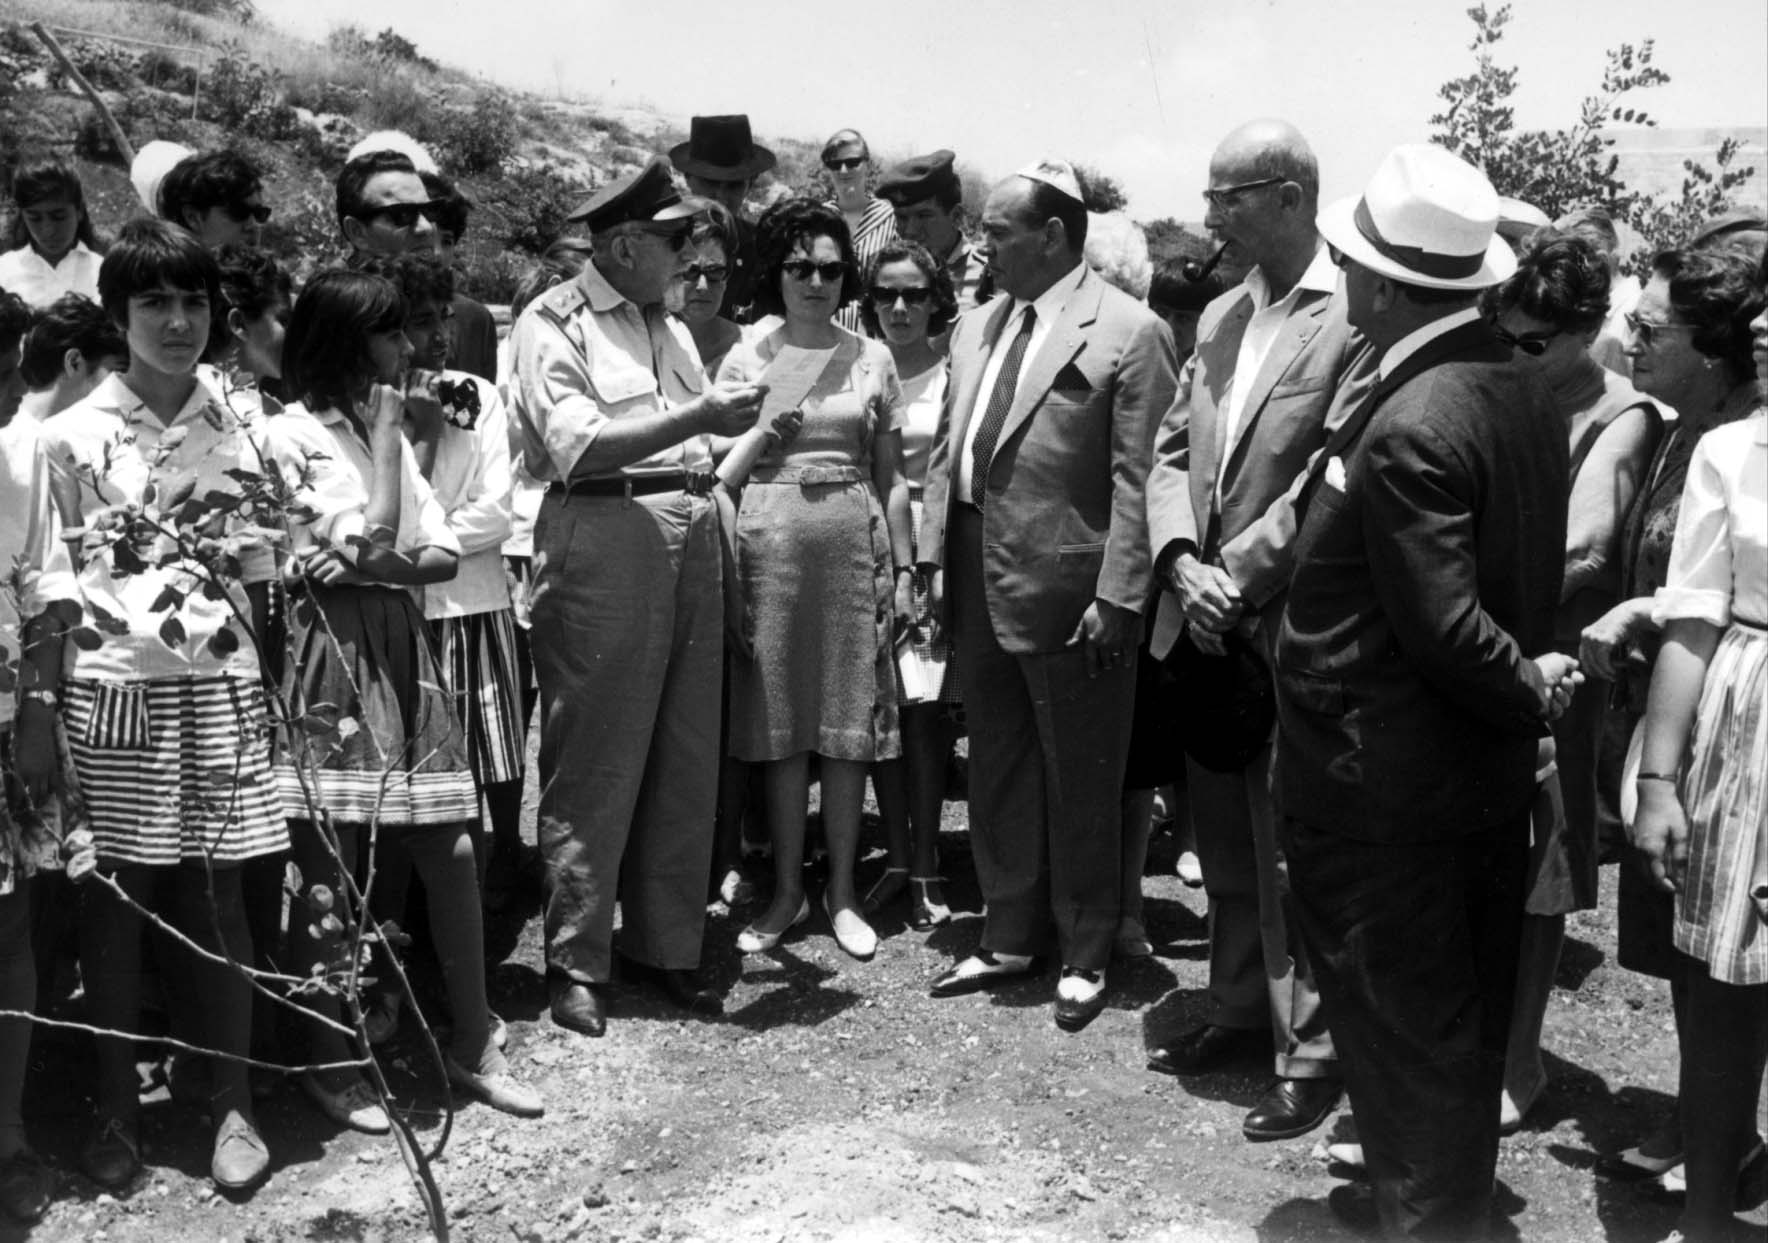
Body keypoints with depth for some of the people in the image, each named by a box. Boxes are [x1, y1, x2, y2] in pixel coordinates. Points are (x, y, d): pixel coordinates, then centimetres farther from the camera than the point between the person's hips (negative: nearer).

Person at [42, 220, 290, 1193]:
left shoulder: (240, 431, 6)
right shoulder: (72, 435, 1)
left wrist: (265, 690, 5)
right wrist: (43, 708, 0)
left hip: (216, 686, 1)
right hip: (109, 687, -1)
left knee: (215, 893, 4)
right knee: (113, 897, 5)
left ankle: (232, 1103, 15)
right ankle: (116, 1105, 19)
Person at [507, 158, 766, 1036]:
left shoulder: (668, 328, 20)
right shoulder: (553, 324, -3)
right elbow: (576, 447, -15)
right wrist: (700, 416, -18)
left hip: (690, 535, 7)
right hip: (604, 541, -7)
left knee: (686, 762, 9)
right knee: (593, 765, -2)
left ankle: (666, 945, 21)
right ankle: (576, 964, 8)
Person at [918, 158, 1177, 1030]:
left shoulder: (1128, 332, -9)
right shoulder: (974, 330, 12)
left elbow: (1137, 479, -13)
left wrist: (1117, 598, -17)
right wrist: (934, 559, 7)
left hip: (1069, 591, -7)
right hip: (980, 584, 7)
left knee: (1080, 783, 6)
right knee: (996, 772, 16)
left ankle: (1084, 956, 22)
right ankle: (1009, 938, 30)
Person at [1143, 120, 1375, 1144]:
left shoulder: (1355, 319, -11)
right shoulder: (1219, 318, 13)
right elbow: (1173, 452, 12)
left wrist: (1234, 577, -15)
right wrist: (1183, 563, -5)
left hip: (1289, 628, -7)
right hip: (1205, 623, 7)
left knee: (1290, 849, 0)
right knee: (1224, 839, 17)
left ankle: (1313, 1051, 12)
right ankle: (1241, 1009, 32)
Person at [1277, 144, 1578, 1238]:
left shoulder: (1409, 427, -24)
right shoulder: (1526, 393, 4)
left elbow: (1444, 625, -25)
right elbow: (1529, 580, 9)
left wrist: (1525, 688, -10)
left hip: (1383, 786, -9)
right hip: (1492, 777, 9)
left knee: (1405, 1028, 7)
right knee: (1469, 1014, 22)